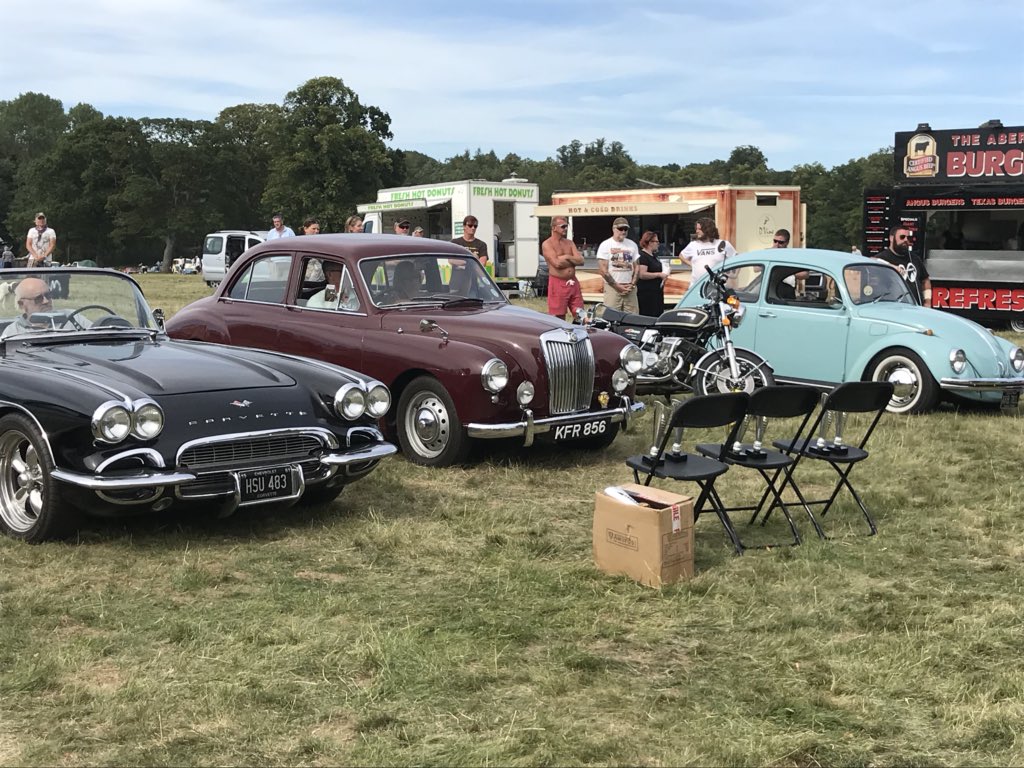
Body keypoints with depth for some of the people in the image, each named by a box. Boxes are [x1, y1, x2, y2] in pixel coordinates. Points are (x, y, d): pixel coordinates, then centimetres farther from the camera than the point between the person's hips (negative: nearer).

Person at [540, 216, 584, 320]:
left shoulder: (570, 243, 14)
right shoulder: (547, 244, -5)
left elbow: (581, 261, 3)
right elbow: (557, 263, -18)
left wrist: (567, 257, -9)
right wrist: (573, 260, -3)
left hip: (573, 283, 6)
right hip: (558, 283, -6)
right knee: (559, 318, -2)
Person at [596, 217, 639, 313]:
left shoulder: (632, 245, 14)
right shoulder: (605, 245, 1)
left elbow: (637, 266, 16)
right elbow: (602, 270, -5)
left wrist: (632, 284, 0)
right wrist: (617, 286, -9)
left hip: (630, 288, 4)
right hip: (612, 287, -4)